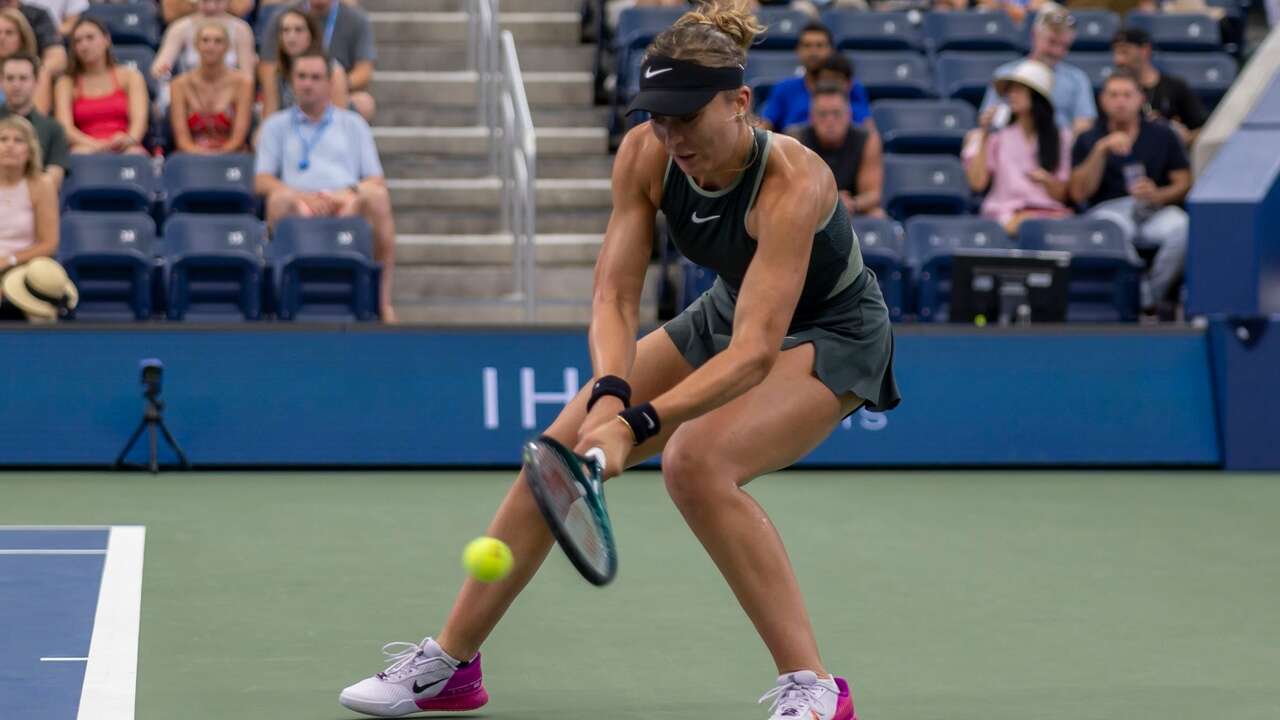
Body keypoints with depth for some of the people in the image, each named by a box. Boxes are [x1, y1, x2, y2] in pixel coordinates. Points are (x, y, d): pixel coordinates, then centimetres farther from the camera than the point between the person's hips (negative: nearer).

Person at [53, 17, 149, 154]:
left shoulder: (130, 76, 17)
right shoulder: (67, 83, 16)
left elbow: (139, 119, 1)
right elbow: (65, 128, 1)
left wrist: (130, 139, -24)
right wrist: (94, 144, -21)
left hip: (123, 148, 0)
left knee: (135, 153, -36)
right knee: (82, 152, -37)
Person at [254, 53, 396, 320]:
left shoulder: (353, 124, 26)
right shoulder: (276, 125, 24)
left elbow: (376, 181, 16)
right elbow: (262, 181, 10)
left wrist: (352, 193, -9)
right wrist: (301, 197, -10)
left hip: (348, 202, 1)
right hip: (301, 203, -1)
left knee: (377, 197, -34)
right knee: (279, 199, -36)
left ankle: (383, 299, -32)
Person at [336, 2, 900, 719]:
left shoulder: (792, 183, -36)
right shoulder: (644, 156, -20)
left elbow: (755, 350, -42)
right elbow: (615, 295, -20)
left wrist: (636, 425, -52)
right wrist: (609, 396, -41)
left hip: (832, 335, -7)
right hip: (730, 313, 7)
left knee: (697, 461, -31)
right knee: (561, 451, -1)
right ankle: (450, 662, 13)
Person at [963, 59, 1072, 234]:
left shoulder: (1061, 138, 16)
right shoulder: (996, 136, 13)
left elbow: (1060, 195, 12)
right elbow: (978, 183, -1)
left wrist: (1047, 180, -11)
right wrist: (984, 138, -1)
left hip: (1051, 210, 2)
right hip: (1007, 211, -2)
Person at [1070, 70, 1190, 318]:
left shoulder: (1163, 136, 15)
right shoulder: (1088, 141, 14)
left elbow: (1184, 184, 9)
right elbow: (1079, 193, 2)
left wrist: (1158, 195, -13)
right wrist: (1101, 150, -8)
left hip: (1154, 210, 1)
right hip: (1108, 209, -1)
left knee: (1180, 226, -34)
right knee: (1114, 228, -39)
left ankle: (1152, 296, -15)